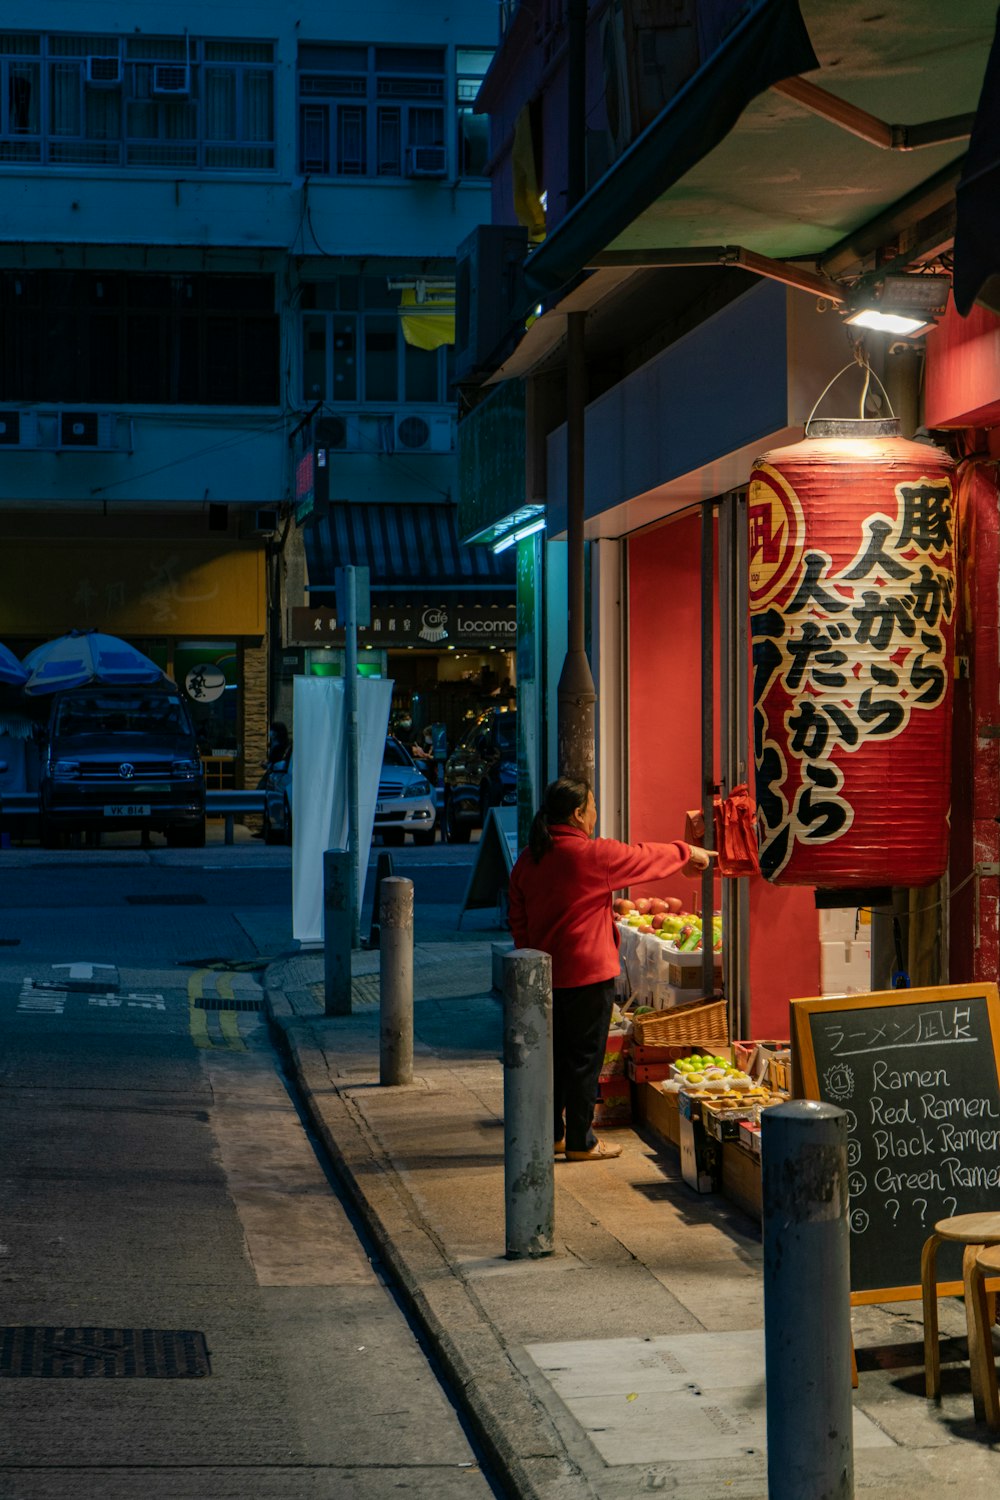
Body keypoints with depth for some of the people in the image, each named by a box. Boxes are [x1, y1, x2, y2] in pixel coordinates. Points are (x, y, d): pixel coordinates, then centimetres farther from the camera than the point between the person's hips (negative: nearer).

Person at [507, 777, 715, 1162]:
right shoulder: (592, 854, -15)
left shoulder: (528, 859, 5)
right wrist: (687, 853, 15)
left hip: (545, 973, 7)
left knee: (555, 1055, 15)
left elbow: (518, 919, 11)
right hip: (587, 973, -7)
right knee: (585, 1058, 1)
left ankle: (551, 1133, 22)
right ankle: (580, 1142, 6)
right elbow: (645, 858, -1)